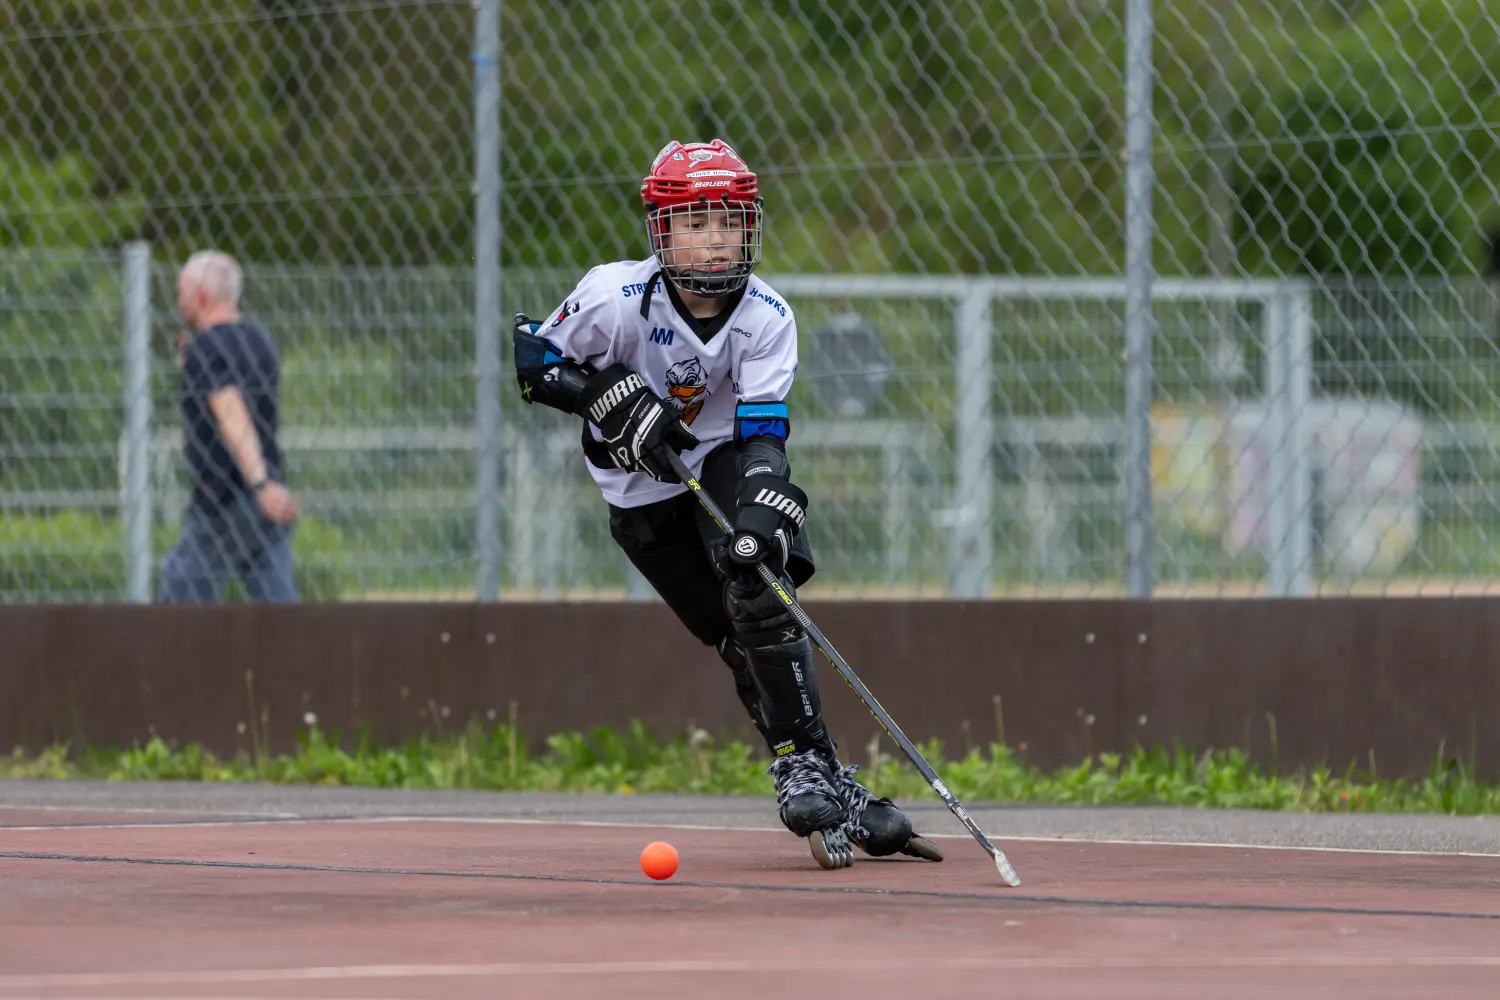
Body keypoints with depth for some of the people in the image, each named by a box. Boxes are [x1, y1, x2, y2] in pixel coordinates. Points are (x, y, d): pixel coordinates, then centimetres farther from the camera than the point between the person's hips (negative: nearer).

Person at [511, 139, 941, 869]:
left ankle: (806, 777, -19)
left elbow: (763, 427, -24)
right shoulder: (615, 298, -22)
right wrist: (611, 396, -27)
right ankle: (837, 798, -2)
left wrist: (762, 508, -42)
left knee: (760, 596, -26)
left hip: (728, 462, 0)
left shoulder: (766, 318, -17)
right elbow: (529, 360, -12)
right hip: (645, 494, 0)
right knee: (743, 644, -5)